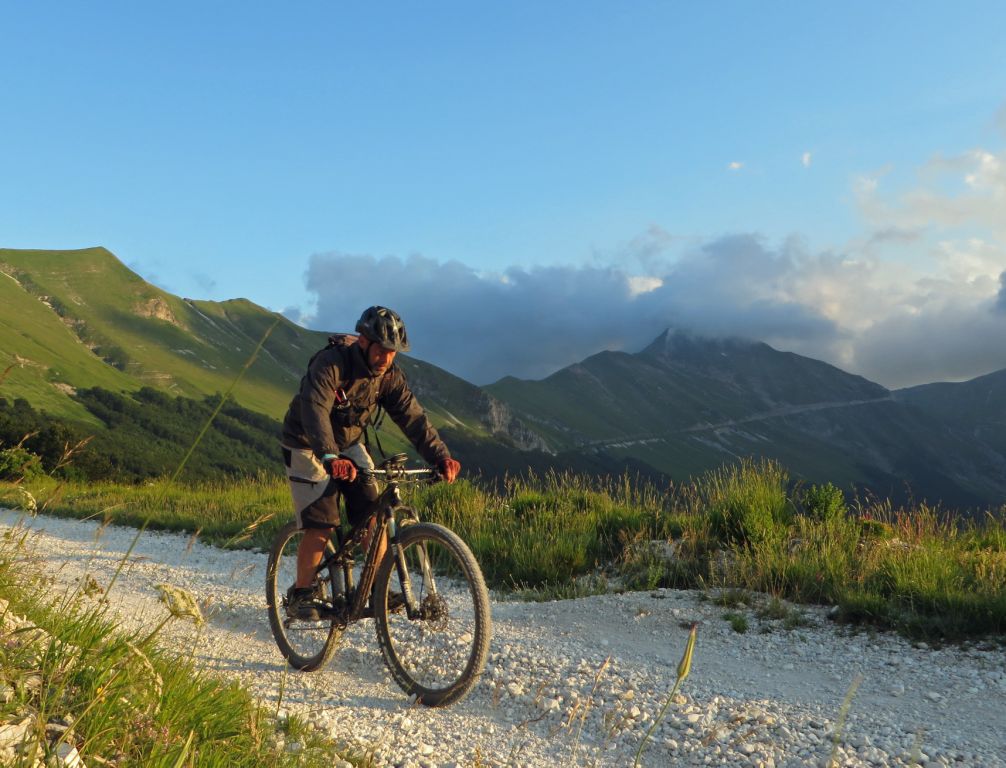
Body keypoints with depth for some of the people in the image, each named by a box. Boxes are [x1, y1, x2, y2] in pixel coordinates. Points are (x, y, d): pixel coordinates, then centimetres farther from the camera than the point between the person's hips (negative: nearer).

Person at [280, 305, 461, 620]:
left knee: (373, 513, -6)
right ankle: (300, 595, 4)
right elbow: (315, 410, -41)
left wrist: (441, 457, -28)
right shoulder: (331, 363, -28)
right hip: (308, 446, -5)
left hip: (349, 444, 5)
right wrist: (330, 458, -56)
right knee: (321, 524, -13)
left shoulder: (389, 375, -10)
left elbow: (413, 417, -16)